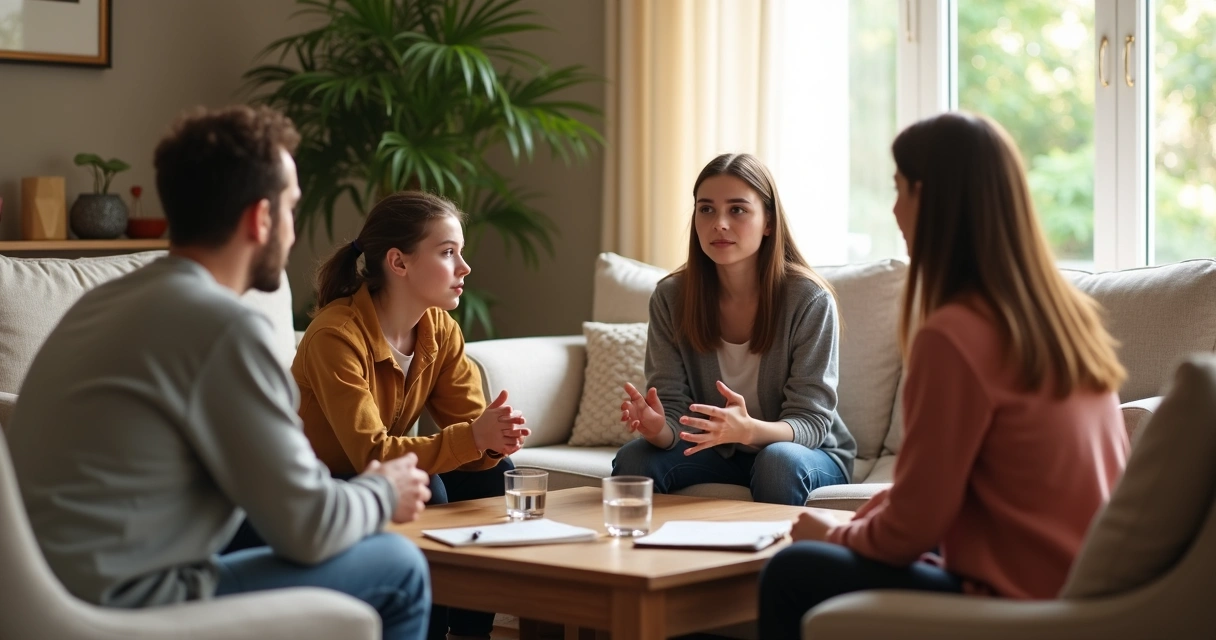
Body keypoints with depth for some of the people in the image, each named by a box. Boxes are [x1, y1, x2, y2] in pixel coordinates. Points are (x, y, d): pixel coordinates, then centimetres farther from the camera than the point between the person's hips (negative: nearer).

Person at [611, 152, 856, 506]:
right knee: (633, 460, -24)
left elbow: (811, 422, -20)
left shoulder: (809, 300, -19)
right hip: (718, 450, 2)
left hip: (811, 453, -2)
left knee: (779, 462, -34)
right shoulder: (670, 297, -9)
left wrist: (749, 430, -42)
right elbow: (672, 409, -10)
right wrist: (659, 429, -36)